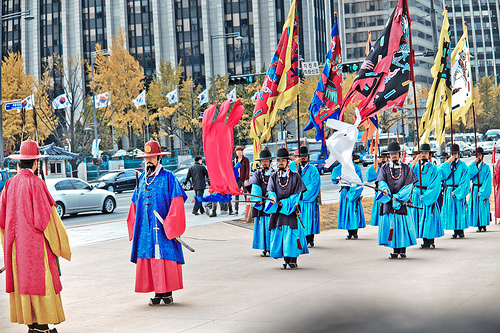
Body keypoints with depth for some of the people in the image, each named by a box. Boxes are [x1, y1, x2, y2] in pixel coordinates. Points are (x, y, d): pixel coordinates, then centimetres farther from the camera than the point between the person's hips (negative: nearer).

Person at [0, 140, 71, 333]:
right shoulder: (36, 183, -14)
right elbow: (44, 216, -16)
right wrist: (58, 243, -7)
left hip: (16, 244, 7)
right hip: (35, 243, -7)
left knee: (22, 279, 11)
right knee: (40, 280, -1)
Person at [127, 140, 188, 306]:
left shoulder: (168, 177, -3)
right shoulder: (142, 179, 15)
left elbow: (177, 202, -8)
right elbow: (135, 205, 21)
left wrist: (170, 226, -13)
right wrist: (134, 228, 14)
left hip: (163, 229, -5)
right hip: (145, 229, 5)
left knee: (165, 259, -4)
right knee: (148, 260, 3)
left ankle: (167, 293, 6)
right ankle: (157, 293, 12)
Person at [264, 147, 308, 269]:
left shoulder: (295, 176, 0)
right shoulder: (273, 177, 9)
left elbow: (298, 194, -2)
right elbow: (270, 191, -3)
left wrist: (284, 203, -13)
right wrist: (273, 198, -26)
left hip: (291, 210, -3)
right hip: (277, 211, 3)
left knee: (292, 235, -7)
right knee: (280, 235, 1)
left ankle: (293, 260, 1)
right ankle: (286, 260, 9)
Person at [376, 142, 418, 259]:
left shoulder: (406, 168, 6)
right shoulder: (384, 168, 11)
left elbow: (409, 184, -1)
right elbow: (381, 181, -2)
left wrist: (399, 196, -13)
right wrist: (384, 189, -25)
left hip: (402, 200, -1)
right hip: (388, 200, 1)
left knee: (403, 225, -4)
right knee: (391, 224, -2)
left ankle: (403, 250, 3)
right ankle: (395, 250, 3)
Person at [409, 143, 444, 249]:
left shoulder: (434, 168, 0)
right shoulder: (416, 166, 11)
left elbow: (435, 185, -6)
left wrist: (424, 196, -14)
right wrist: (415, 161, -16)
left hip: (429, 196, -4)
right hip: (416, 195, 4)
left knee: (429, 218, -6)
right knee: (420, 216, 2)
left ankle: (430, 241, -1)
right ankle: (425, 241, 8)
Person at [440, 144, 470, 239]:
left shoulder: (462, 165, 0)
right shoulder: (448, 165, 12)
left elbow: (465, 181, -6)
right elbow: (441, 174, -5)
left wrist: (456, 191, -14)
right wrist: (447, 162, -12)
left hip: (459, 191, -4)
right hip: (449, 191, 4)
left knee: (460, 211, -4)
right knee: (451, 212, 3)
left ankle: (461, 231, 3)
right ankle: (455, 231, 9)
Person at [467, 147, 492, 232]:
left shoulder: (486, 167, 0)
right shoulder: (472, 166, 11)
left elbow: (487, 181, -6)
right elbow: (468, 174, -8)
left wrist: (481, 191, -14)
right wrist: (474, 163, -11)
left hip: (483, 189, -3)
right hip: (475, 189, 3)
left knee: (483, 207, -4)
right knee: (475, 207, 0)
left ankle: (483, 225, 3)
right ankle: (479, 226, 5)